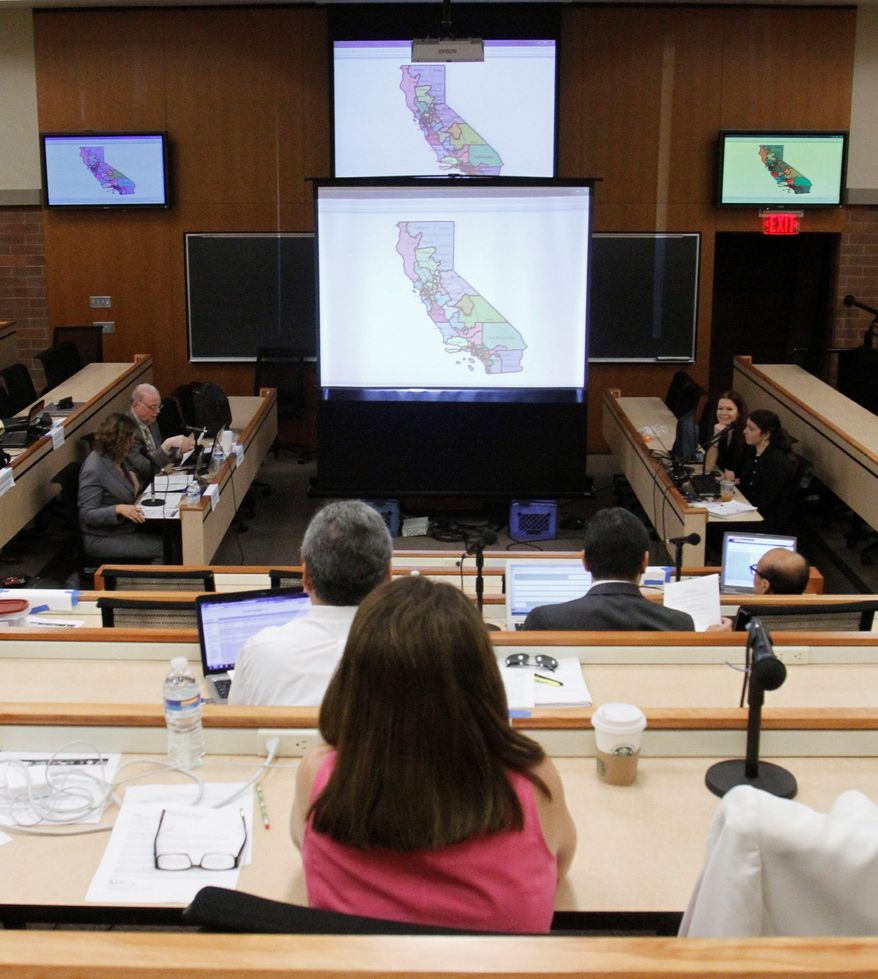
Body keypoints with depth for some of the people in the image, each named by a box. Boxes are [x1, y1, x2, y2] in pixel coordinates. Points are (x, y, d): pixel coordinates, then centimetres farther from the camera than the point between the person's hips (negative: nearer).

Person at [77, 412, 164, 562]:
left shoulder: (117, 458, 7)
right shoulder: (93, 469, -20)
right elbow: (87, 514, -19)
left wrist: (132, 477, 4)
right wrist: (119, 509, -33)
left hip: (126, 527, 9)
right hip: (102, 539, -9)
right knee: (162, 548, -20)